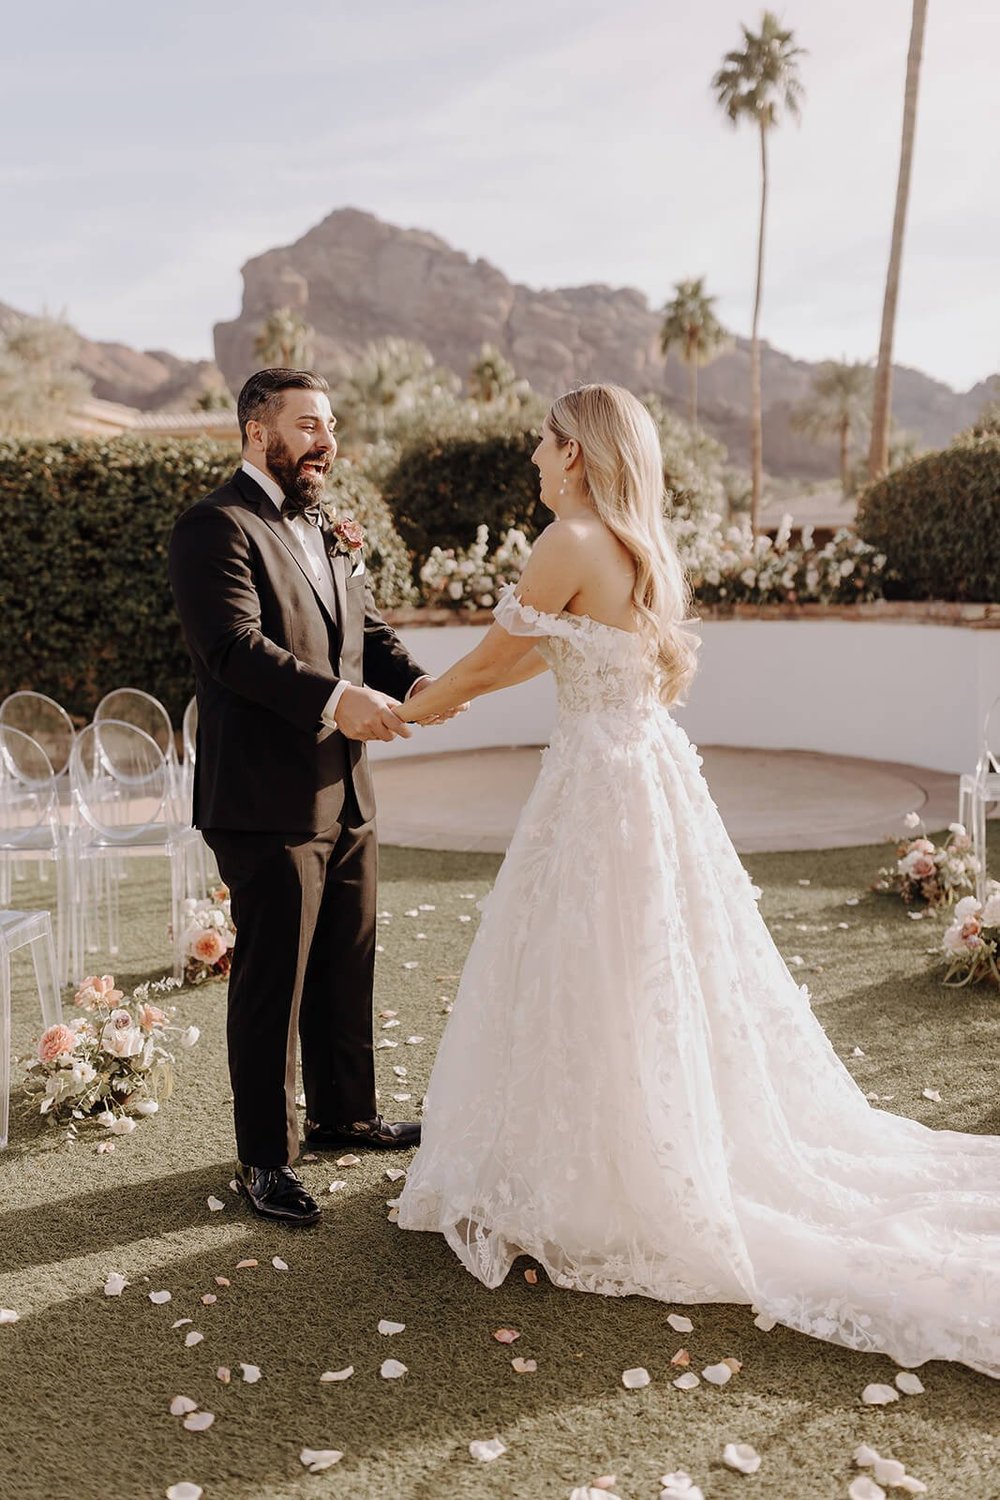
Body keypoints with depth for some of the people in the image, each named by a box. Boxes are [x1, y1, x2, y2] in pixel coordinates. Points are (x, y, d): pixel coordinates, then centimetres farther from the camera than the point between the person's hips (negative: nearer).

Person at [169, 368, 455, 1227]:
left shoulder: (328, 533, 17)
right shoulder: (216, 528, -10)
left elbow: (369, 626, 14)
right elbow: (234, 647, -22)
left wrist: (412, 682, -6)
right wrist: (334, 698, -31)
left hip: (347, 797, 9)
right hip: (267, 801, -8)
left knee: (348, 967, 19)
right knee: (273, 980, 2)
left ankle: (345, 1113, 38)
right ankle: (266, 1158, 18)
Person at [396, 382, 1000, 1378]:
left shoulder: (572, 542, -15)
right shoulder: (640, 547, 11)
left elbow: (497, 655, -7)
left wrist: (420, 707, 12)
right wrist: (451, 692, 25)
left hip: (602, 781, -9)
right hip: (653, 771, 9)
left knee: (595, 990, 4)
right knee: (663, 982, 17)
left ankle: (597, 1196, 21)